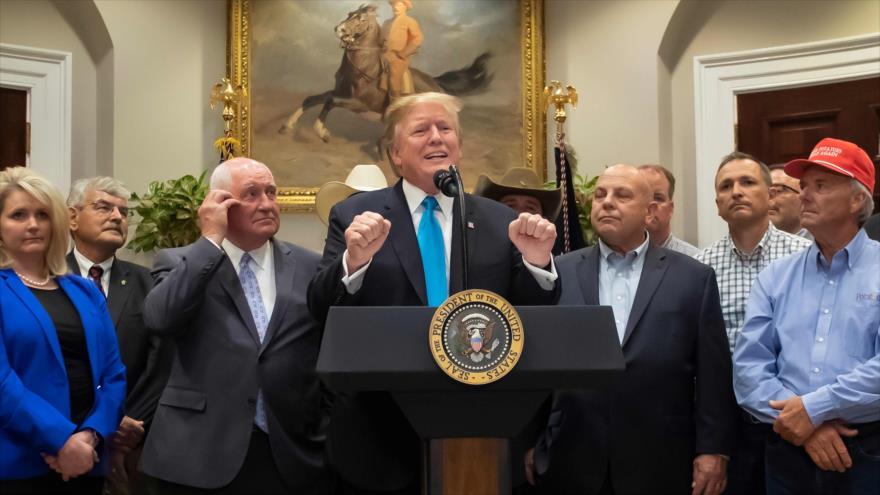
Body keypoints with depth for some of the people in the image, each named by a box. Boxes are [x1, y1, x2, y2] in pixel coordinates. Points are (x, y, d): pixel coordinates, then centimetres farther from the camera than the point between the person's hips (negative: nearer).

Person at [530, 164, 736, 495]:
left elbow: (712, 373, 1)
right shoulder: (559, 273, 5)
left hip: (660, 465, -1)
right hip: (571, 463, 1)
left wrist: (712, 450, -3)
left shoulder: (694, 277, 3)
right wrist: (528, 440, 5)